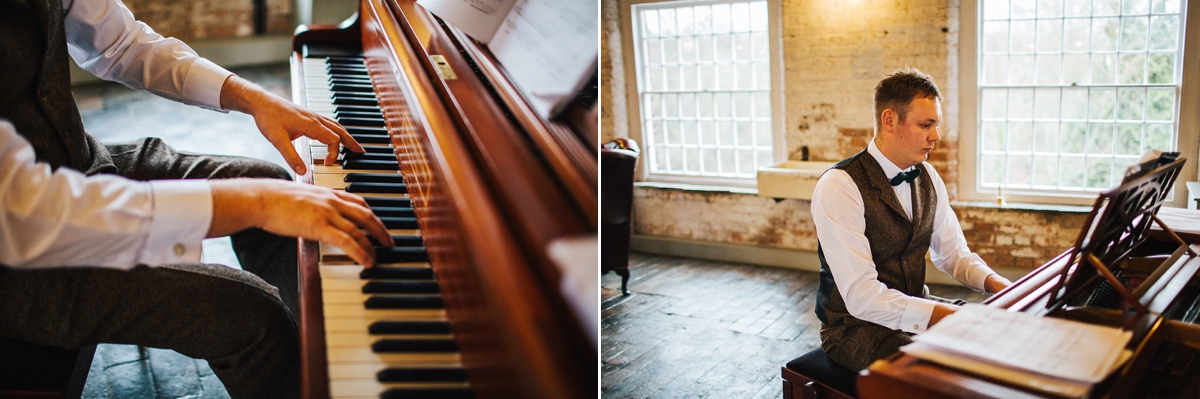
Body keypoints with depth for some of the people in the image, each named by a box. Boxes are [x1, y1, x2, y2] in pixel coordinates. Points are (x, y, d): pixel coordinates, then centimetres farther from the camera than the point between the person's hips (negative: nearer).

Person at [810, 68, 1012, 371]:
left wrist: (996, 284, -10)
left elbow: (952, 253, 12)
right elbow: (862, 297, -28)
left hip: (915, 308, 8)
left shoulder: (927, 177, 4)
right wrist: (950, 316, -33)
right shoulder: (838, 187, -22)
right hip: (855, 325, -8)